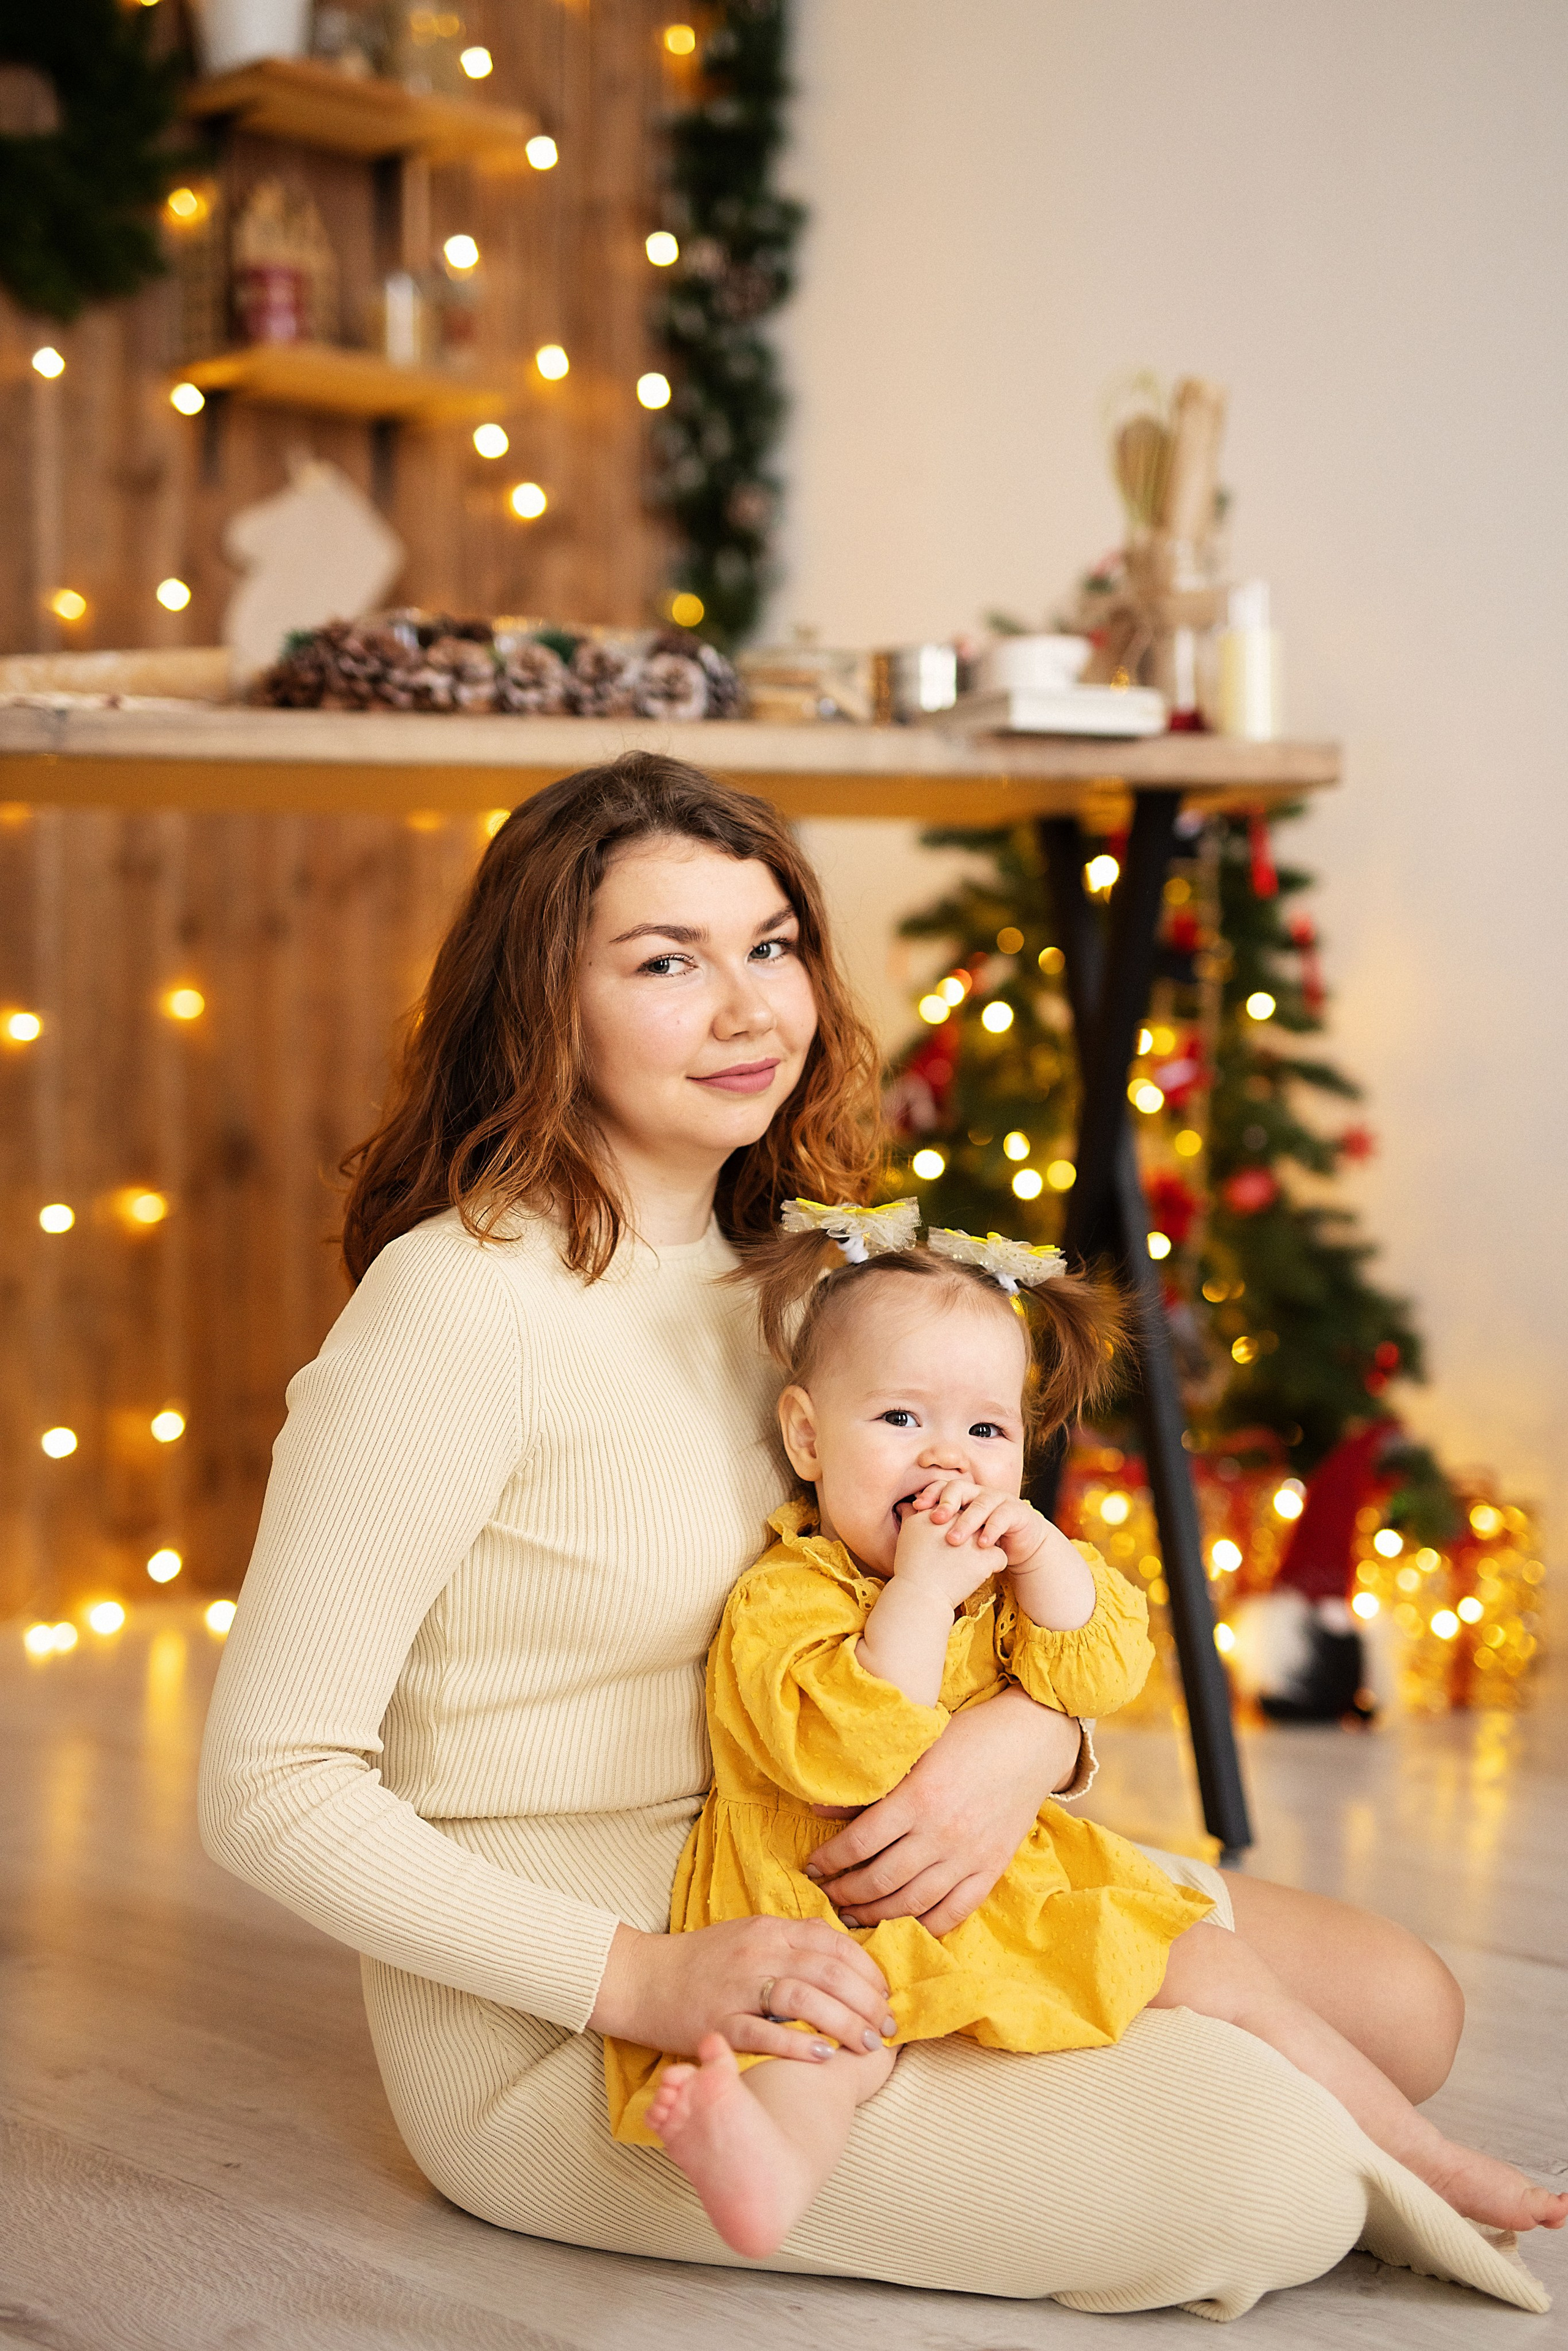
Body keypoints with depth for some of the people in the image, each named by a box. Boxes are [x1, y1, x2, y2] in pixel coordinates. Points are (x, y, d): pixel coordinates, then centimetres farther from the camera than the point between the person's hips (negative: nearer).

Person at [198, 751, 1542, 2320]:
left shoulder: (776, 1264, 7)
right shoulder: (460, 1307, -19)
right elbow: (270, 1789, -19)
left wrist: (1026, 1732, -15)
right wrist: (642, 1979, -26)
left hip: (805, 1893, 8)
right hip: (555, 2008, -8)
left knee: (1399, 2009, 2)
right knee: (1280, 2186, -19)